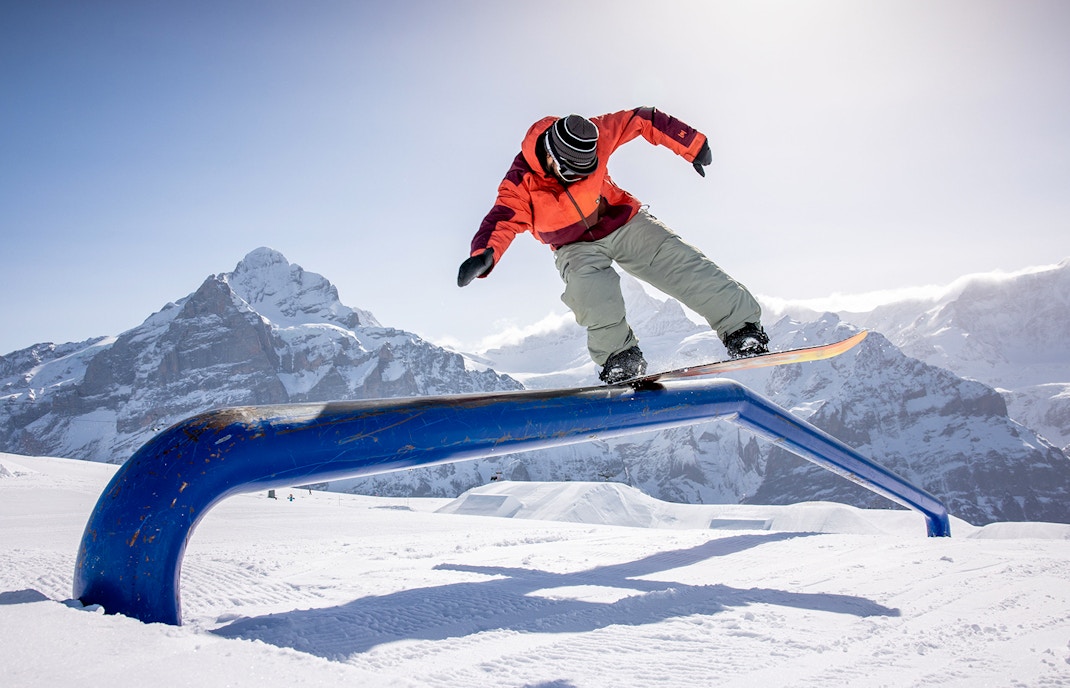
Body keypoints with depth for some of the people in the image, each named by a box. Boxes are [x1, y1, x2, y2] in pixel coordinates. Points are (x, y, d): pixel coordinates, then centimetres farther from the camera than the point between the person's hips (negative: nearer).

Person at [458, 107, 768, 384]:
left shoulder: (592, 139, -18)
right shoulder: (521, 182, -21)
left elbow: (643, 120, -8)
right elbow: (501, 220, -32)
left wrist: (693, 146, -6)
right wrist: (483, 254, -54)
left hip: (624, 223, 2)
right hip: (576, 247, -1)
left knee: (681, 263, -16)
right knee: (588, 281, -36)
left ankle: (742, 330, -14)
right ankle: (621, 357, -30)